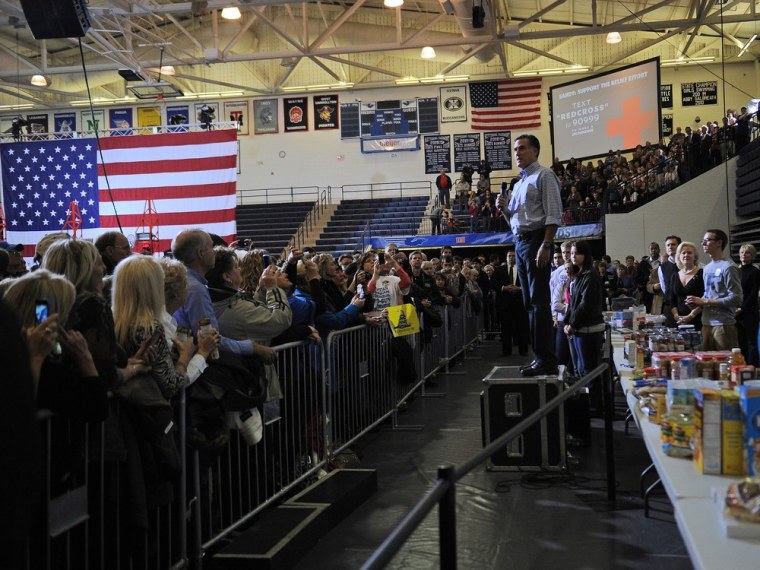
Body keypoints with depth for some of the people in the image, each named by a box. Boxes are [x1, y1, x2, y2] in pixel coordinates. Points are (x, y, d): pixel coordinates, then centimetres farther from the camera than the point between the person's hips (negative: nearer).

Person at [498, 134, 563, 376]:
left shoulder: (543, 175, -4)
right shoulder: (519, 182, 21)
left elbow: (554, 215, -13)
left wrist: (545, 246, -21)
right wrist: (504, 208, 5)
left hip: (536, 240, -9)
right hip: (520, 242, 9)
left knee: (539, 301, -11)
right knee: (530, 302, 9)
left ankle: (546, 359, -9)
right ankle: (539, 356, 15)